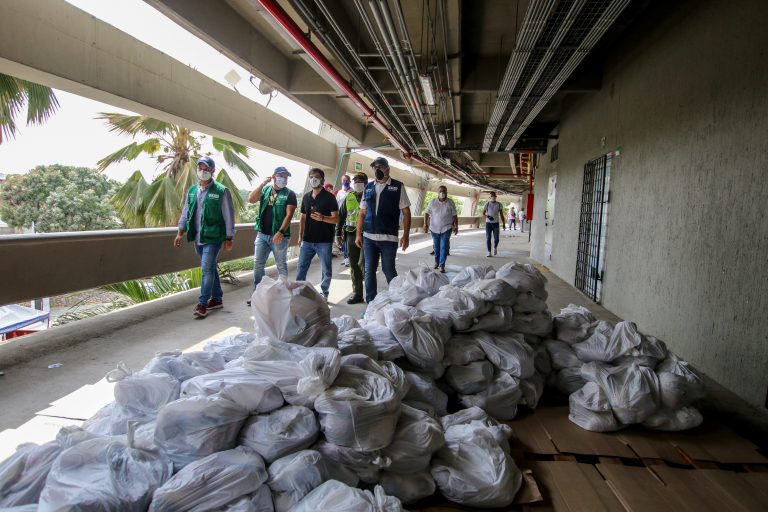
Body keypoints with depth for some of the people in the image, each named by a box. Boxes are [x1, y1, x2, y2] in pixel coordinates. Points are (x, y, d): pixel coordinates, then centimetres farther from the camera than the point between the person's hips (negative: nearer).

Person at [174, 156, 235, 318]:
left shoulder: (221, 191, -7)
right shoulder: (192, 190, 10)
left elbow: (229, 216, -7)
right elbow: (185, 212, 16)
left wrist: (229, 238, -8)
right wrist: (180, 232, 11)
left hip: (213, 237, -6)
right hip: (197, 238, 6)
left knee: (207, 269, -11)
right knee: (210, 268, 15)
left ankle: (202, 304, -6)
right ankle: (217, 299, 26)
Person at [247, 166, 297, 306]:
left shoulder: (289, 194, -3)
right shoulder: (265, 189, 9)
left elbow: (289, 214, -11)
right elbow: (251, 199, -5)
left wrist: (281, 232, -22)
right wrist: (263, 183, -8)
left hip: (279, 236, -4)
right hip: (262, 234, 4)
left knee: (281, 265, 7)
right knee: (257, 264, 5)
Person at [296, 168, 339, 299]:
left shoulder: (329, 197, -5)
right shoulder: (306, 197, 12)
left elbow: (336, 219, -9)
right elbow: (303, 217, 18)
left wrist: (322, 218, -27)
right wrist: (300, 236, 11)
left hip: (324, 241, -4)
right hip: (307, 240, 5)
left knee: (326, 270, 4)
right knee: (301, 268, 5)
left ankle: (324, 293, 18)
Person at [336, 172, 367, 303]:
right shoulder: (349, 198, 12)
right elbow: (341, 216, 16)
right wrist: (338, 233, 10)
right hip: (351, 235, 5)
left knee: (363, 264, -11)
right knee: (354, 266, 9)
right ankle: (357, 293, 19)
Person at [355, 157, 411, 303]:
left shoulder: (398, 187, 0)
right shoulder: (368, 188, 11)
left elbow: (406, 212, -1)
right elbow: (362, 213, 13)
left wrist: (406, 235, -8)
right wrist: (358, 234, 8)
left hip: (388, 238, -4)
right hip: (368, 237, 4)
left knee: (389, 271, 1)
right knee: (369, 271, 7)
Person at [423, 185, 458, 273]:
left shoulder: (450, 203, -1)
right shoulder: (432, 202, 1)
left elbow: (454, 216, 2)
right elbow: (427, 213, 2)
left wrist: (456, 226, -3)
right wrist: (425, 224, -7)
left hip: (446, 229, -2)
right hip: (434, 228, 2)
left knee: (444, 247, -7)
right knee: (436, 246, 12)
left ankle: (442, 265, -5)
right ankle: (436, 262, 31)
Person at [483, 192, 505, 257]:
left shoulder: (499, 204, 5)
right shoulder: (487, 204, 3)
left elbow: (501, 215, 8)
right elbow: (483, 213, 7)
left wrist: (504, 224, 4)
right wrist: (487, 216, -15)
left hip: (496, 223, 0)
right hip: (488, 223, 0)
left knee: (496, 238, -4)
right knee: (488, 238, -4)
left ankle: (495, 248, 27)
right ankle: (489, 252, 3)